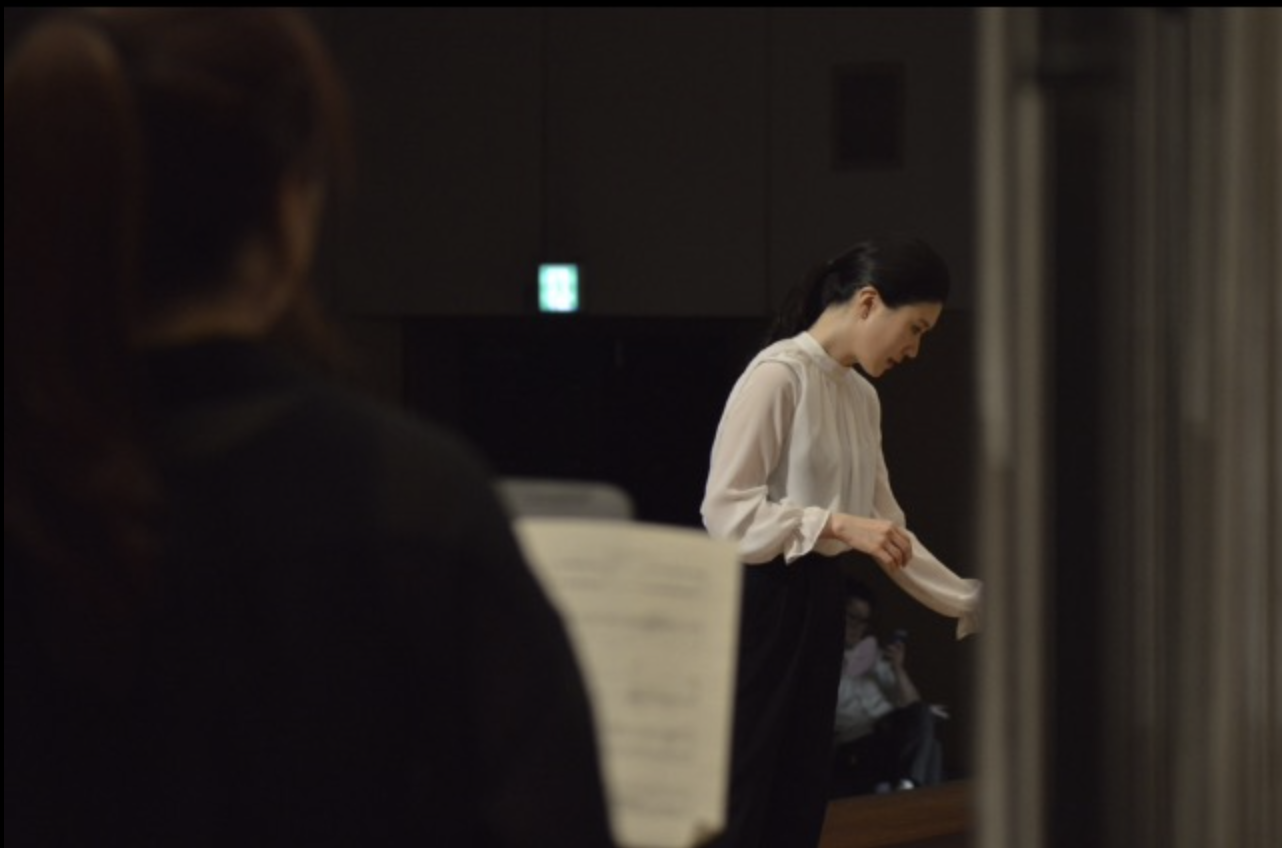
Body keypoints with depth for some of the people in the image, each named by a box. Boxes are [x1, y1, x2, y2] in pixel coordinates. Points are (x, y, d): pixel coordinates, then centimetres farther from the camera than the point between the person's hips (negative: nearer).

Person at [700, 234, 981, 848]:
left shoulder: (860, 397, 13)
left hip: (817, 607, 9)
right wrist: (837, 525, -24)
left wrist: (971, 604, 12)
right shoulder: (777, 376, -14)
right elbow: (725, 509, -19)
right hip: (760, 603, -9)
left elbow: (885, 527, 17)